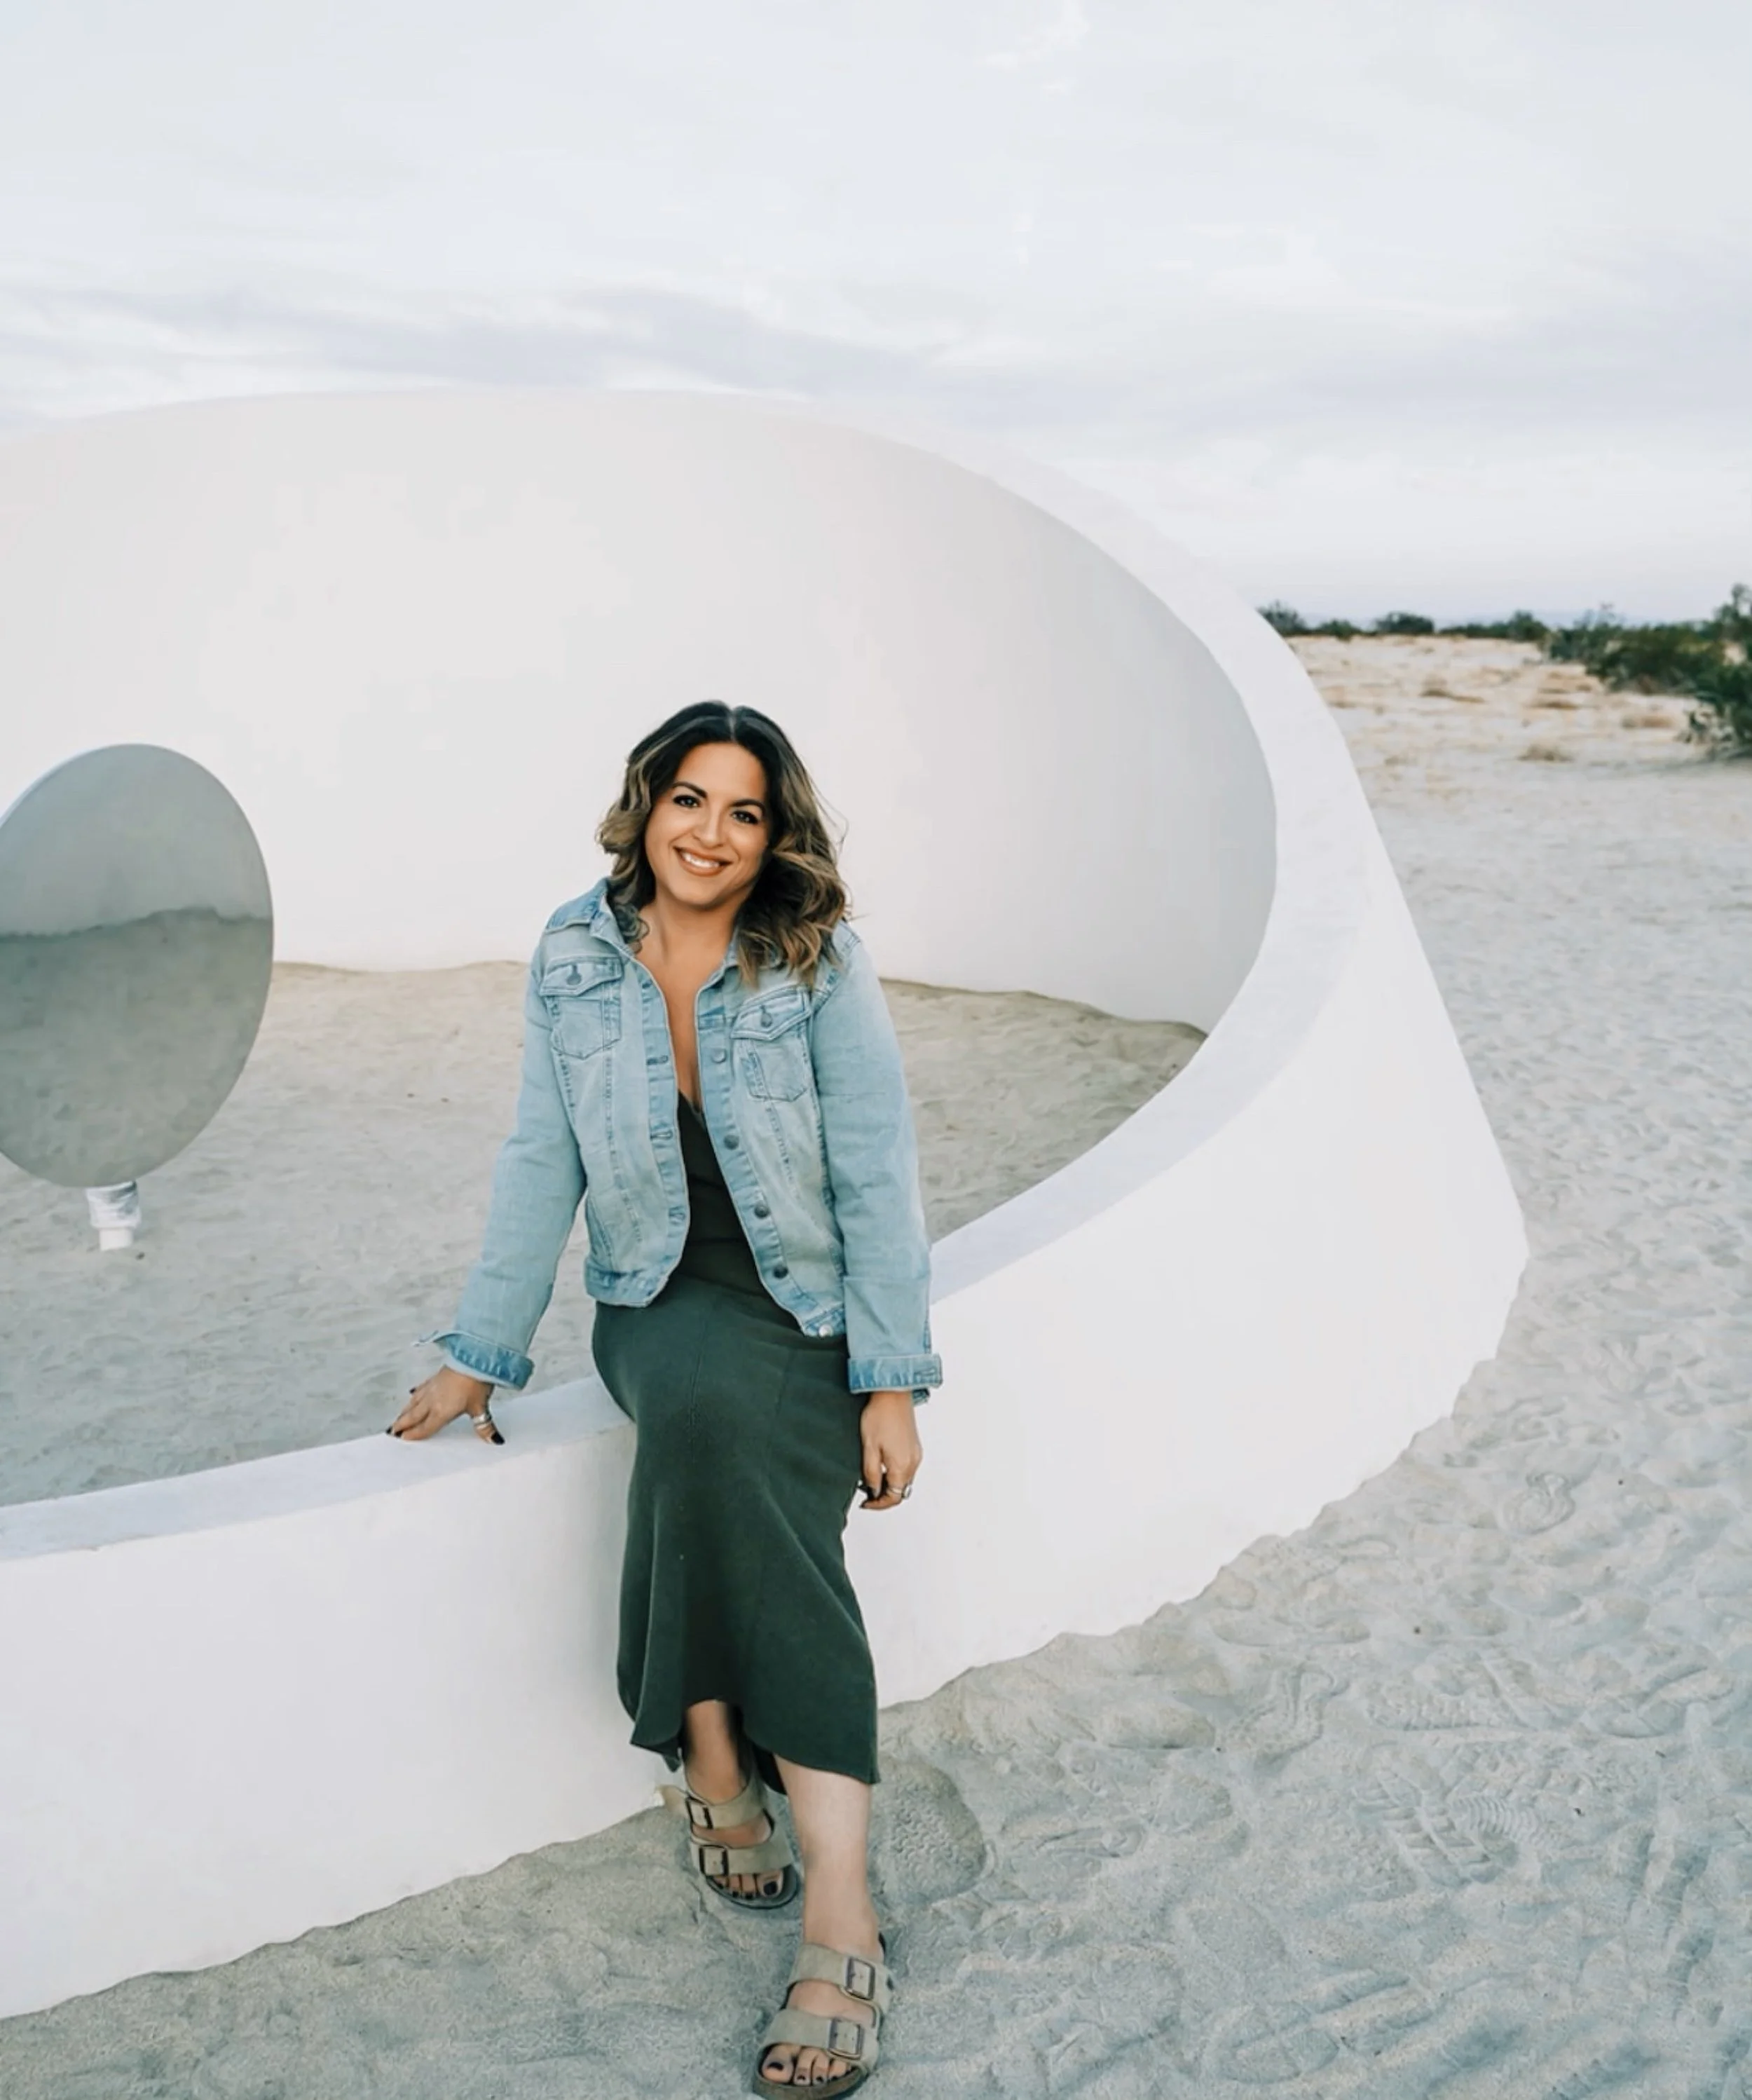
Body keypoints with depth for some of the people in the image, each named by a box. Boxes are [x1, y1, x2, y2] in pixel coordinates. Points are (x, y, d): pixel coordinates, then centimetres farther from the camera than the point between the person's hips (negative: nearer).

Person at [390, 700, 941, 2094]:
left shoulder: (822, 968, -9)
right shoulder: (575, 959, -1)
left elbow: (878, 1180, -9)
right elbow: (543, 1165, 3)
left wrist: (892, 1383, -14)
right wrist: (481, 1355, 3)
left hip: (807, 1310, -1)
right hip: (661, 1303, 1)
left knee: (711, 1416, -33)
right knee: (702, 1406, -32)